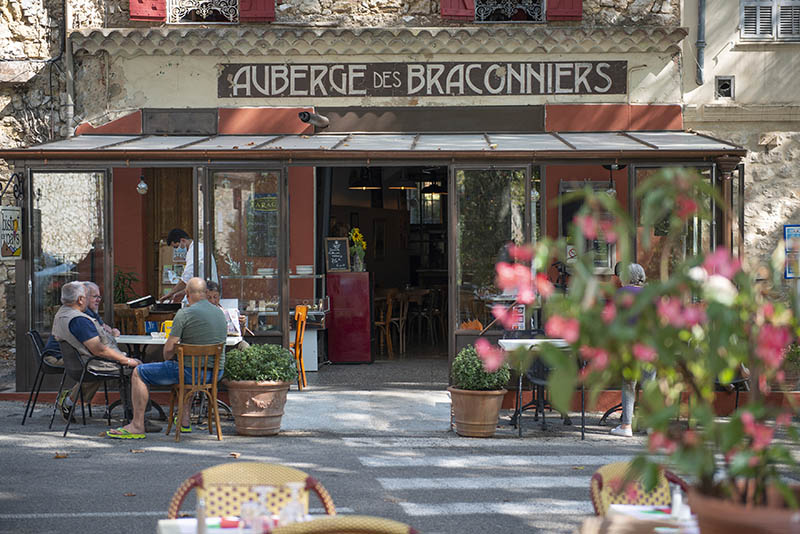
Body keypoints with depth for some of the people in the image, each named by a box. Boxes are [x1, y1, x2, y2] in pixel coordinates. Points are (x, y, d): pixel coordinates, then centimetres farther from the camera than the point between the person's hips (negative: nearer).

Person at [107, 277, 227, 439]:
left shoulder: (184, 314, -13)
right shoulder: (220, 313, 9)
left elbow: (169, 348, -15)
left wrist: (168, 361, 10)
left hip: (192, 372, -7)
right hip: (216, 372, 7)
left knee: (139, 373, 7)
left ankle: (137, 426, 6)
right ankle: (184, 420, 39)